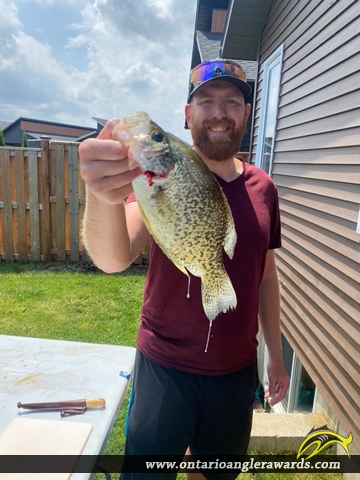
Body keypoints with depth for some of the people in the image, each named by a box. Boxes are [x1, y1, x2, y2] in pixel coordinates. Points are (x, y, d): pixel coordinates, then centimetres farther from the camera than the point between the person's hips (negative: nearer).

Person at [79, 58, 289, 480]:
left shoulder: (262, 188, 0)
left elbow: (266, 277, 7)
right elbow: (114, 258, -28)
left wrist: (276, 356, 11)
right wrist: (103, 197, -49)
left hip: (238, 370, 4)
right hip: (166, 369, -3)